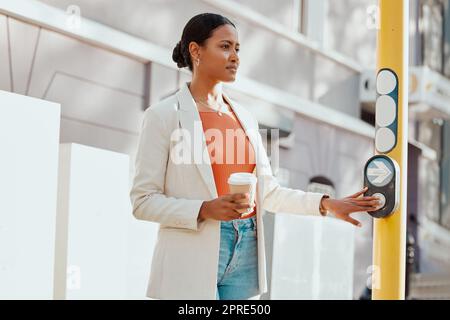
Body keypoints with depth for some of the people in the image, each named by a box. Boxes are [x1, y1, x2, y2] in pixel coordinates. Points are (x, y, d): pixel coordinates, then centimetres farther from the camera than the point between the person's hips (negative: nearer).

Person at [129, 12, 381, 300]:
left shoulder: (245, 118, 13)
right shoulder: (164, 115, -4)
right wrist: (205, 210, -20)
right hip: (193, 258, -5)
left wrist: (326, 204, 3)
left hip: (245, 255, 6)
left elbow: (268, 191, 13)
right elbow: (143, 201, -7)